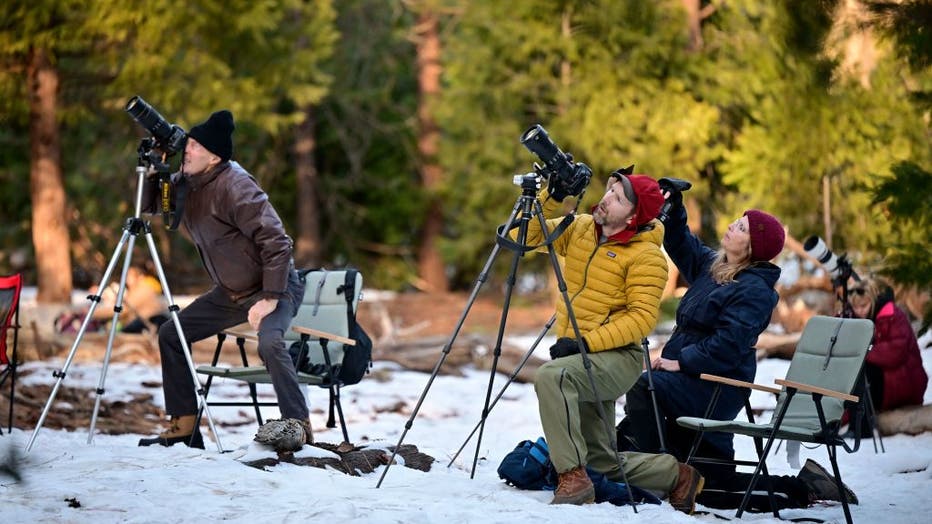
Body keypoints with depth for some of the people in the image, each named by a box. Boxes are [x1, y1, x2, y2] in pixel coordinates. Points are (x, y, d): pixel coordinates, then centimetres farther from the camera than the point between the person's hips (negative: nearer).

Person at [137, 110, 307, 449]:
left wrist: (270, 298, -30)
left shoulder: (235, 186, -25)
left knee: (269, 341, -36)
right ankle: (184, 427, 10)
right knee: (170, 335, 5)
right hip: (230, 292, 9)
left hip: (272, 285, -9)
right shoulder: (185, 183, -1)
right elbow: (149, 205, 8)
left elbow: (276, 242, -27)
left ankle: (298, 427, -26)